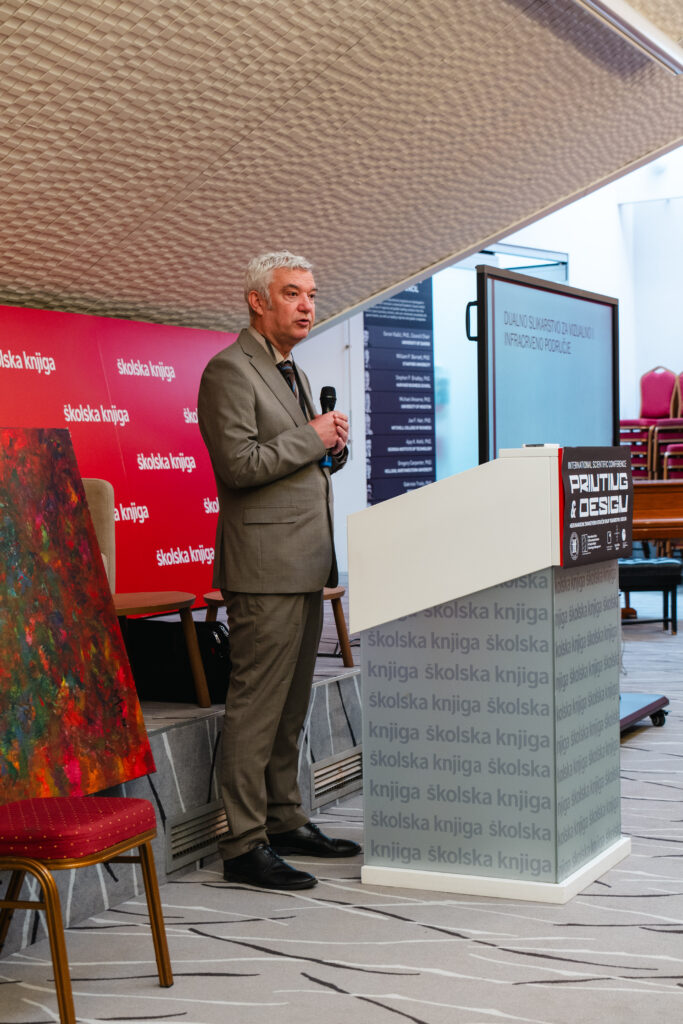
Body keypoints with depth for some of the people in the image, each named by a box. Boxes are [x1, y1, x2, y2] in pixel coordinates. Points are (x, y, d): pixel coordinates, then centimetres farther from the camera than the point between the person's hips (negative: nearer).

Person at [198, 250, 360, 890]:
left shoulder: (292, 373, 20)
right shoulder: (230, 370, -10)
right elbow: (239, 464, -19)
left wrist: (336, 445, 6)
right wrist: (311, 437, -12)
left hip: (305, 564, 9)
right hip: (264, 566, -9)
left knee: (291, 705, 14)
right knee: (257, 706, -7)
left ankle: (285, 821, 24)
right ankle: (245, 846, -1)